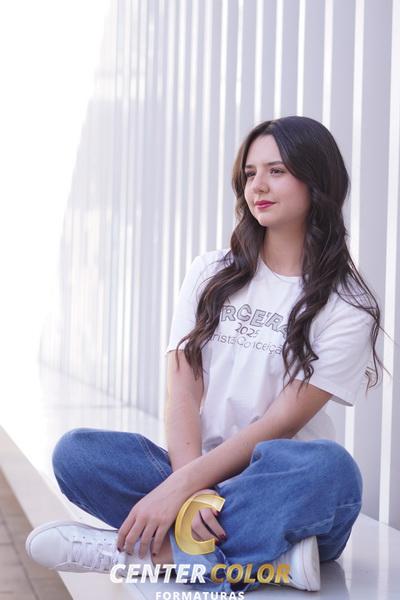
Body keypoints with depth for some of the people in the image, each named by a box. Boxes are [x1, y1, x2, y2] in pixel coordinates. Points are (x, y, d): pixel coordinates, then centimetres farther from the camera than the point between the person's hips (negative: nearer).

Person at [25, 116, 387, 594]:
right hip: (202, 475, 3)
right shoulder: (211, 274, 10)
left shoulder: (347, 305, -3)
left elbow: (283, 421, -12)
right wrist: (190, 489, -22)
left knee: (329, 467, -37)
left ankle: (146, 550, -27)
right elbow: (182, 390, -3)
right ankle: (267, 557, -28)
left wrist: (179, 487, -24)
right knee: (75, 451, -21)